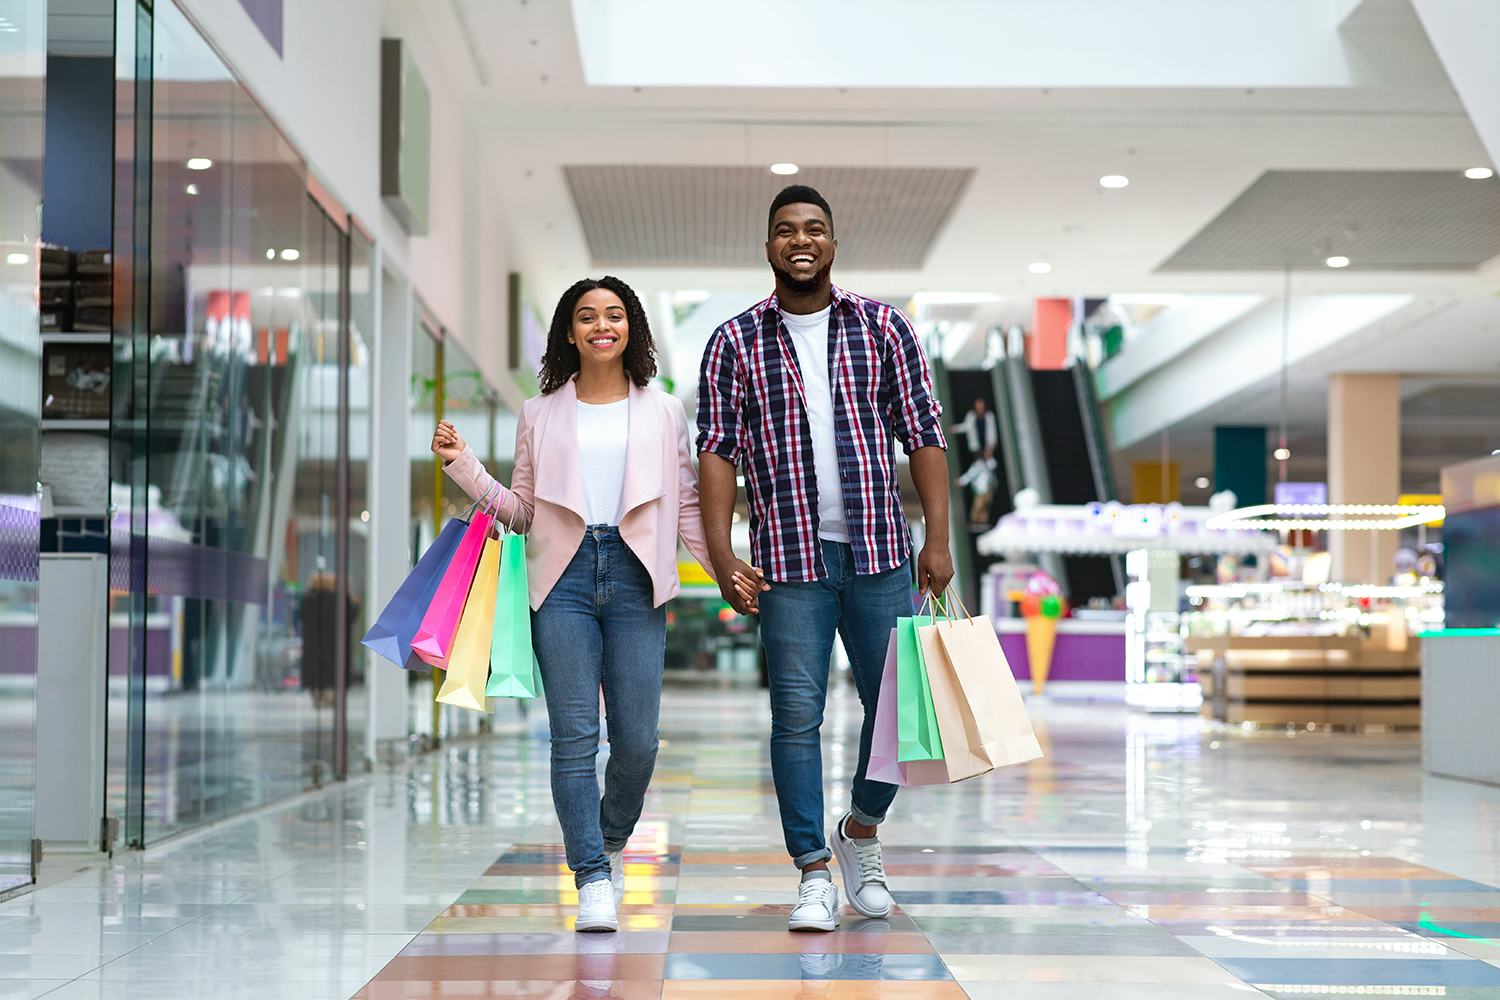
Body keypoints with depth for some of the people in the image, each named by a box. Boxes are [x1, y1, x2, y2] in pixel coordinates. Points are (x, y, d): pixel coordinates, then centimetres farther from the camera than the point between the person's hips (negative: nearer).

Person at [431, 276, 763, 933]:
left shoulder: (663, 412, 14)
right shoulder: (541, 414, 14)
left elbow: (687, 506, 13)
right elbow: (520, 509, 14)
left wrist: (727, 565, 0)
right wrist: (462, 465, 2)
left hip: (635, 578, 0)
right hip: (565, 576, 0)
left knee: (637, 739, -4)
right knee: (575, 734, -6)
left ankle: (611, 842, 23)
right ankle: (592, 877, -1)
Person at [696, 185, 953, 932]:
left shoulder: (884, 328, 6)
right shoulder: (735, 342, 4)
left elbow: (924, 435, 5)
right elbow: (717, 449, 0)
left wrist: (938, 538, -3)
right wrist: (720, 551, -10)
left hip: (879, 552, 1)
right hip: (788, 560, -1)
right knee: (796, 716, -2)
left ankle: (861, 831, 28)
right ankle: (813, 876, 6)